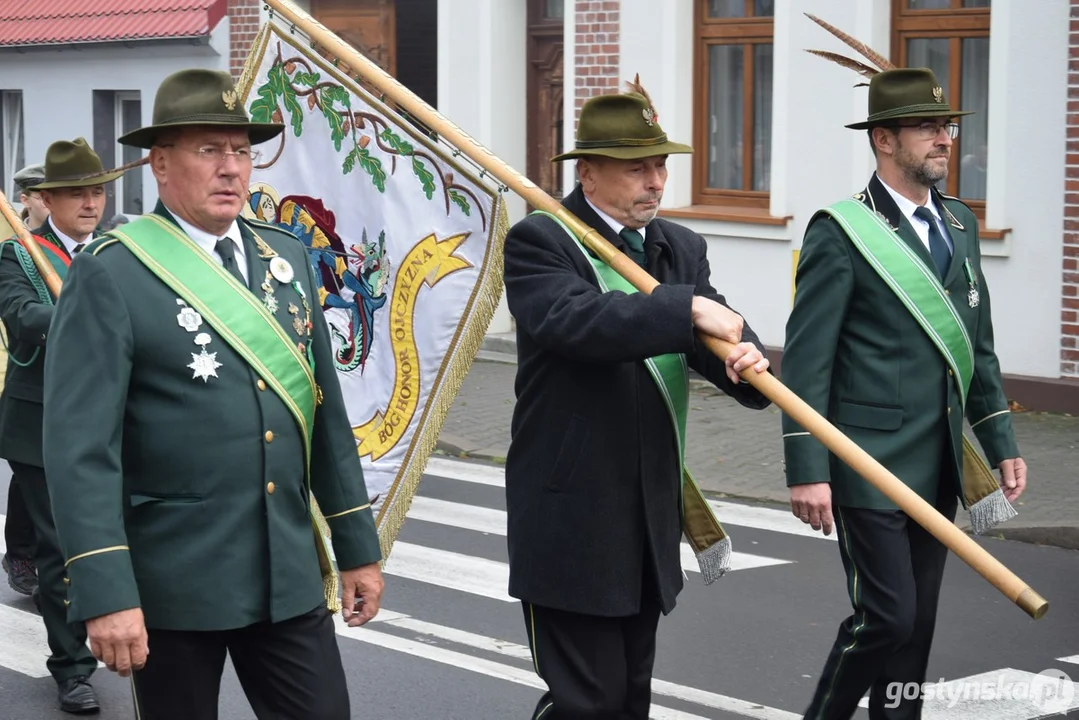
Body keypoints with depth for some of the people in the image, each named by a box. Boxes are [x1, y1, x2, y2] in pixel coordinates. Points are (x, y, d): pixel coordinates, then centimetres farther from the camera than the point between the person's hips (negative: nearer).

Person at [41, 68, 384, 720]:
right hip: (173, 585, -5)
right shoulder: (111, 276, -10)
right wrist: (105, 593, -22)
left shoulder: (287, 258, 9)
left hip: (291, 575, 5)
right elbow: (81, 447, -16)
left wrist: (358, 545, 13)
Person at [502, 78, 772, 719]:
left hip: (652, 519, 7)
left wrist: (746, 359, -24)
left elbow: (715, 337, -1)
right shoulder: (539, 243, -9)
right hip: (570, 521, -7)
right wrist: (688, 308, -34)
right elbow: (571, 319, -29)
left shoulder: (683, 250, 11)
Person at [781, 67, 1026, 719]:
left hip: (938, 469, 7)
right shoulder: (841, 232, -9)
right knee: (886, 617, -8)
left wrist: (1001, 443, 14)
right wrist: (808, 471, -17)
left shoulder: (960, 224, 14)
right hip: (869, 466, -7)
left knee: (917, 623, 10)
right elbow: (806, 361, -12)